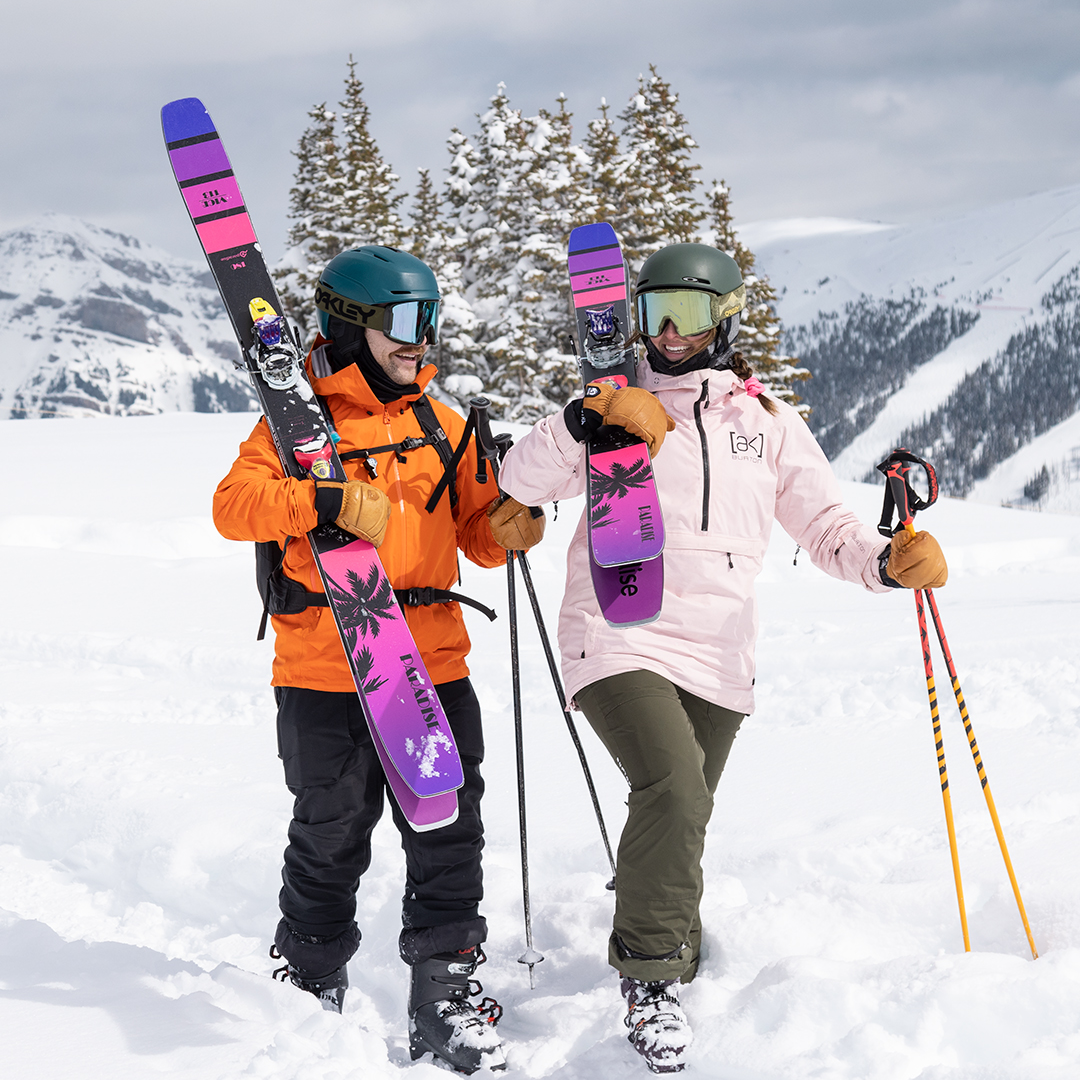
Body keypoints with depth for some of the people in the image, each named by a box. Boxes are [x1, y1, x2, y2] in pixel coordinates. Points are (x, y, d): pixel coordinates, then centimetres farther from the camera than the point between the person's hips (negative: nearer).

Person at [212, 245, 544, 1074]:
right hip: (325, 671, -4)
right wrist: (322, 500, -30)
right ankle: (312, 991, 26)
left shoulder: (442, 426, 13)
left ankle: (442, 1003, 11)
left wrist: (506, 528, -8)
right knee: (330, 840, 7)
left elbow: (475, 533, 15)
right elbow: (234, 504, -15)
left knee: (448, 836, 3)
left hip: (433, 664, 4)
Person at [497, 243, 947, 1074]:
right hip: (620, 639, -3)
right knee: (674, 793, -24)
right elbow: (519, 484, -5)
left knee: (680, 822, 12)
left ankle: (671, 956, 36)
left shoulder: (769, 424, 13)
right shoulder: (619, 407, 8)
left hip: (718, 657, 3)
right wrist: (587, 420, -23)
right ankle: (652, 974, -10)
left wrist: (890, 561, -14)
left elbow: (828, 527, 8)